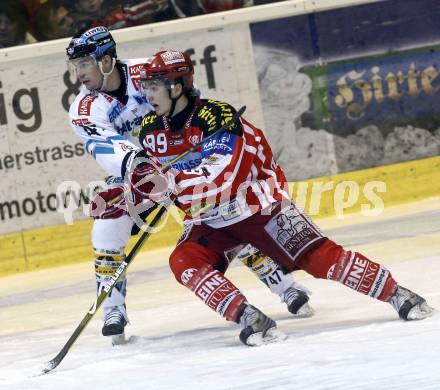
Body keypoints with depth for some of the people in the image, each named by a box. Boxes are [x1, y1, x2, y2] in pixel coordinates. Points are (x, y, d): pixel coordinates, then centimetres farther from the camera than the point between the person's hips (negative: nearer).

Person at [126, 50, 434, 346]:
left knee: (318, 257, -14)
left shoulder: (215, 116, -24)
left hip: (260, 205, -6)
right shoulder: (151, 129, -2)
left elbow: (219, 182, -35)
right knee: (184, 262, -23)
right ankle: (251, 319, -29)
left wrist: (167, 182, -47)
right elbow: (156, 181, 14)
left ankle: (397, 295, -3)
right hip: (209, 220, 6)